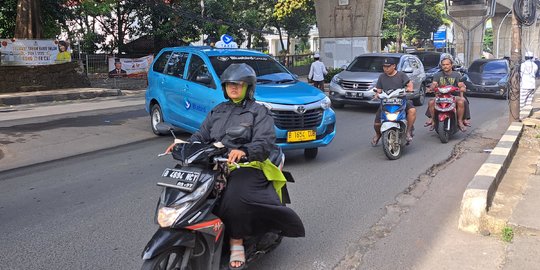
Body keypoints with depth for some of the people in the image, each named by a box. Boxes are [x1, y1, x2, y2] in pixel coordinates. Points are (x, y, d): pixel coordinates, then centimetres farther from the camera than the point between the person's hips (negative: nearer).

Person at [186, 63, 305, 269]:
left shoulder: (259, 112, 5)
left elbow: (265, 143, -9)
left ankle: (237, 242, -18)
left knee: (235, 197, -34)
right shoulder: (217, 111, 24)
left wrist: (244, 151, -30)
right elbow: (202, 135, 17)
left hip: (247, 166, -5)